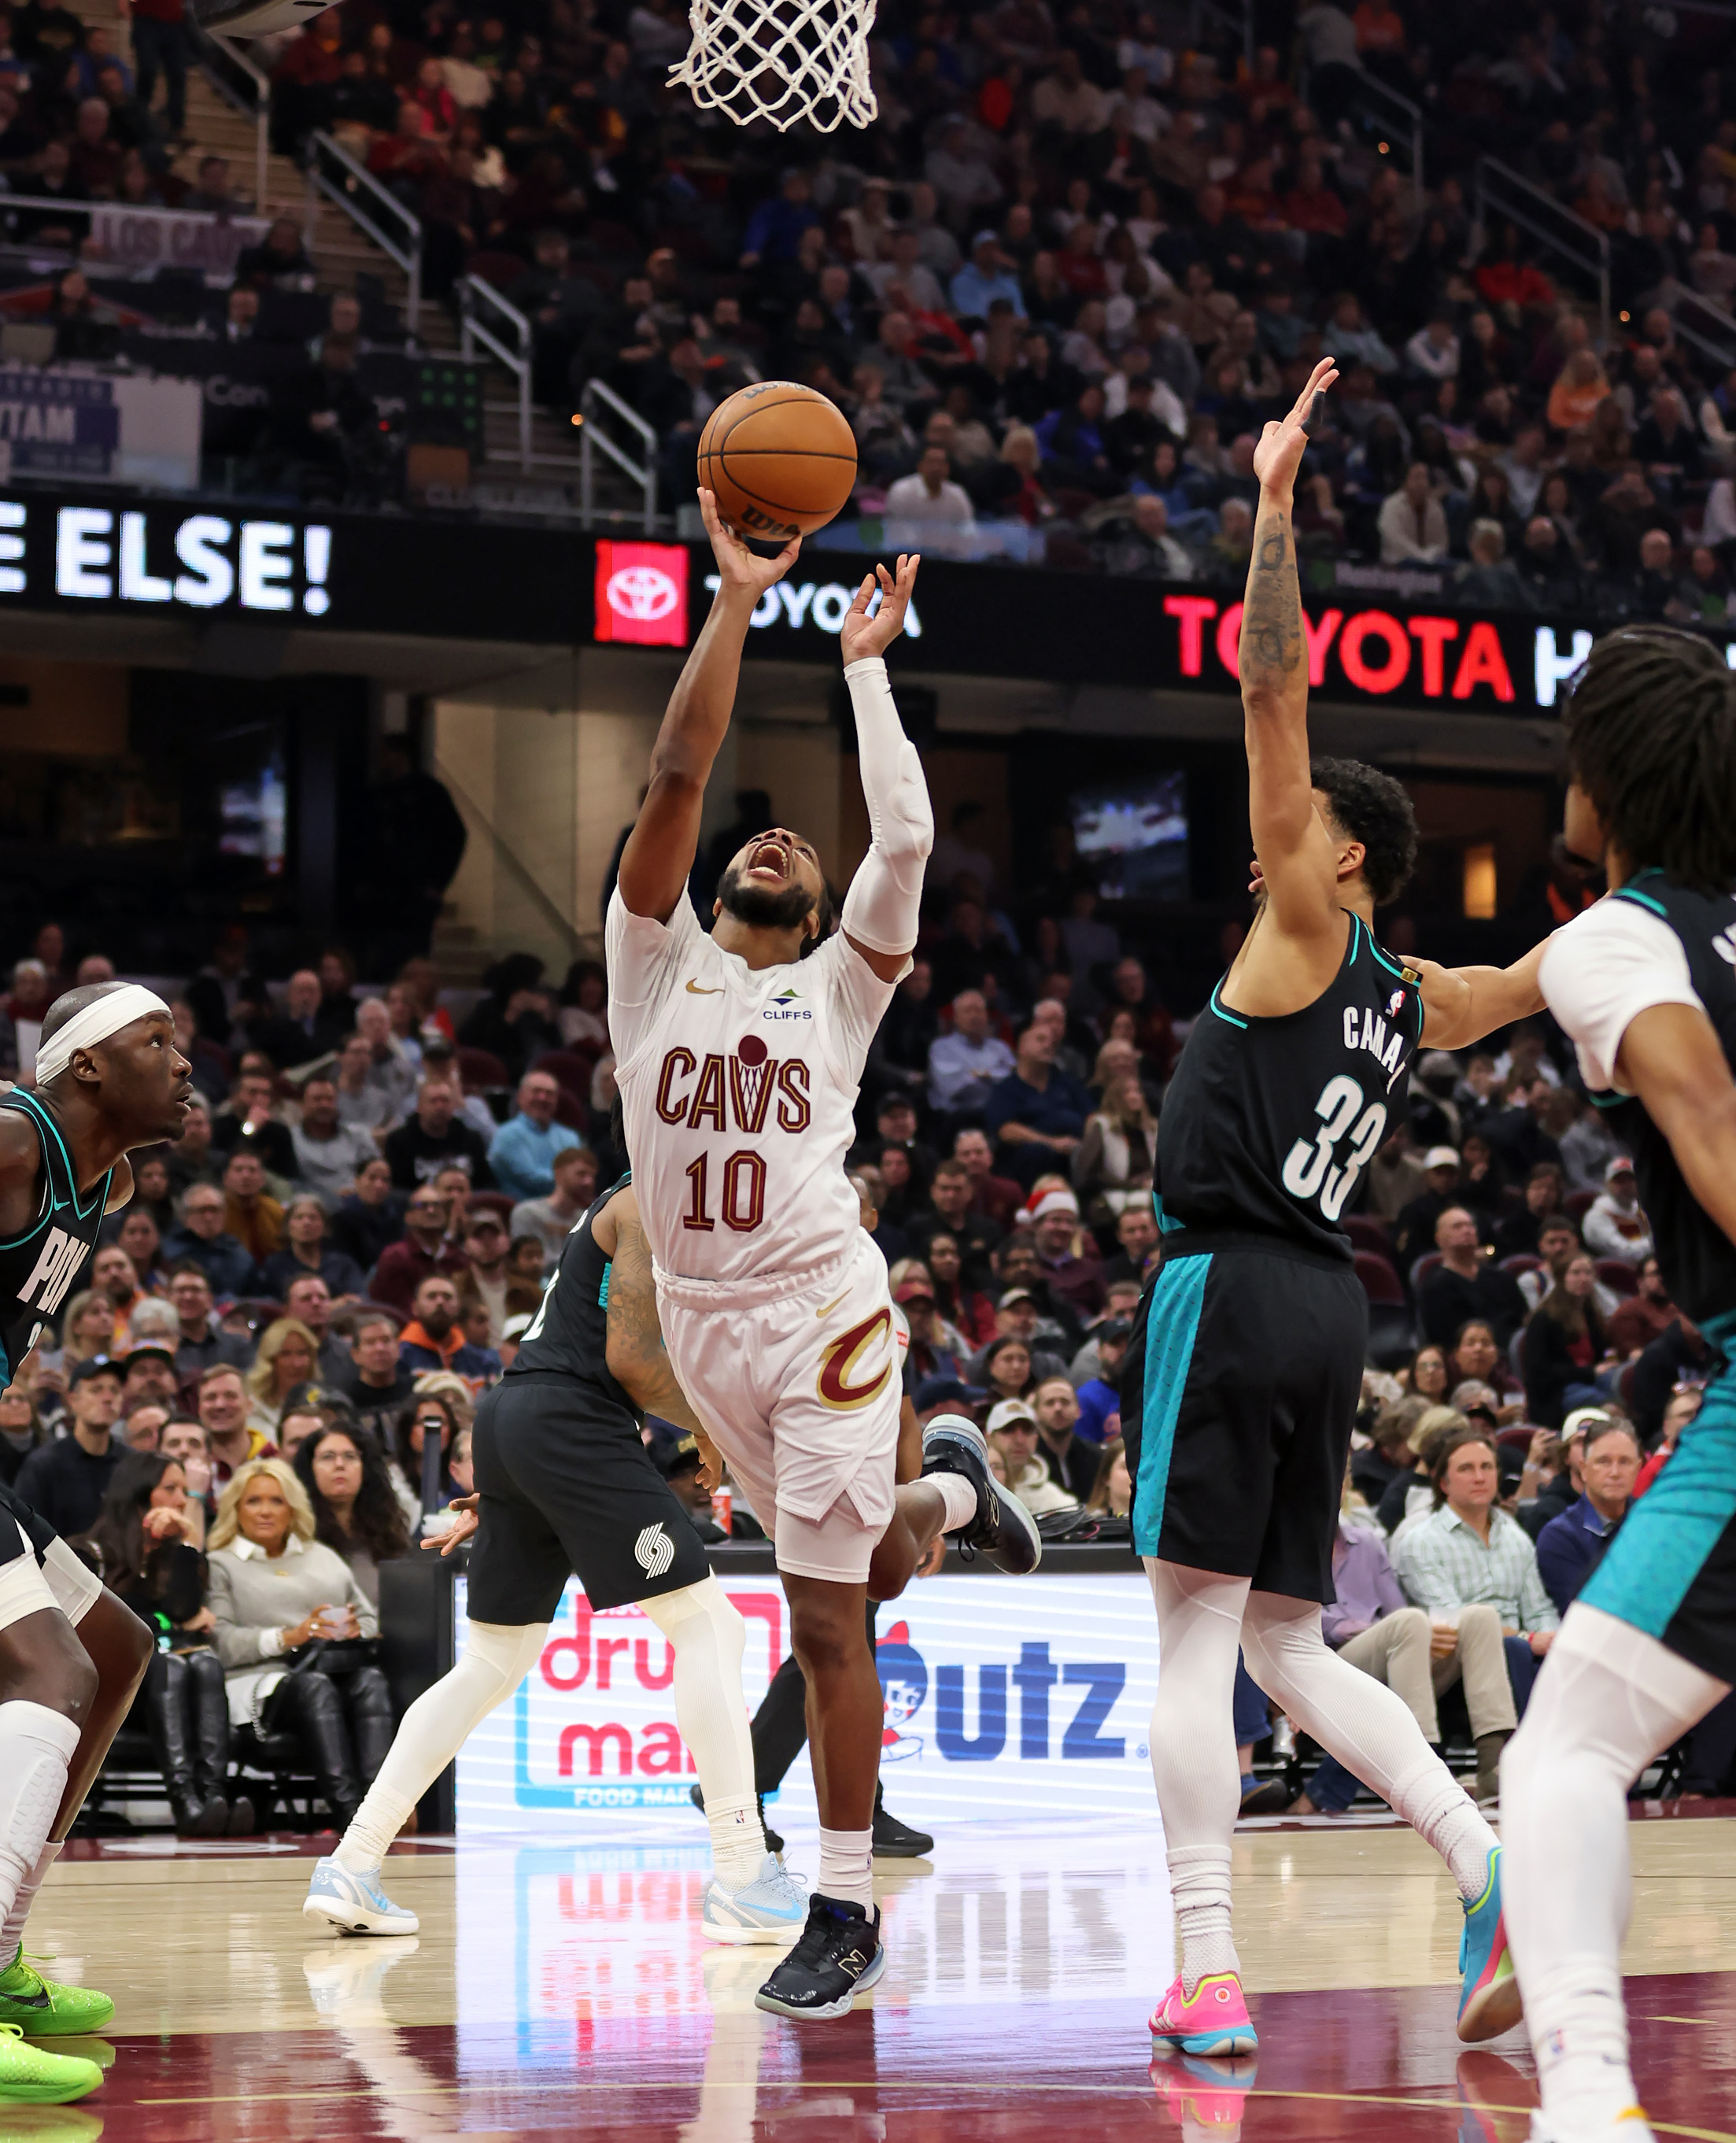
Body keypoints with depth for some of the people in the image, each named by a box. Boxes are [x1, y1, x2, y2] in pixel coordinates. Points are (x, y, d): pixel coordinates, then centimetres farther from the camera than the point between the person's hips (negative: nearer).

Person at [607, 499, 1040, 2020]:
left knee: (827, 1619, -7)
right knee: (872, 1565, 17)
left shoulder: (841, 985, 4)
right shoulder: (656, 961, 6)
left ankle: (847, 1916, 0)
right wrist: (736, 601, -7)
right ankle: (952, 1489, 52)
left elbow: (906, 838, -9)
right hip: (702, 1320, 3)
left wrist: (865, 662, -1)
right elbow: (679, 774, -4)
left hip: (823, 1311, -3)